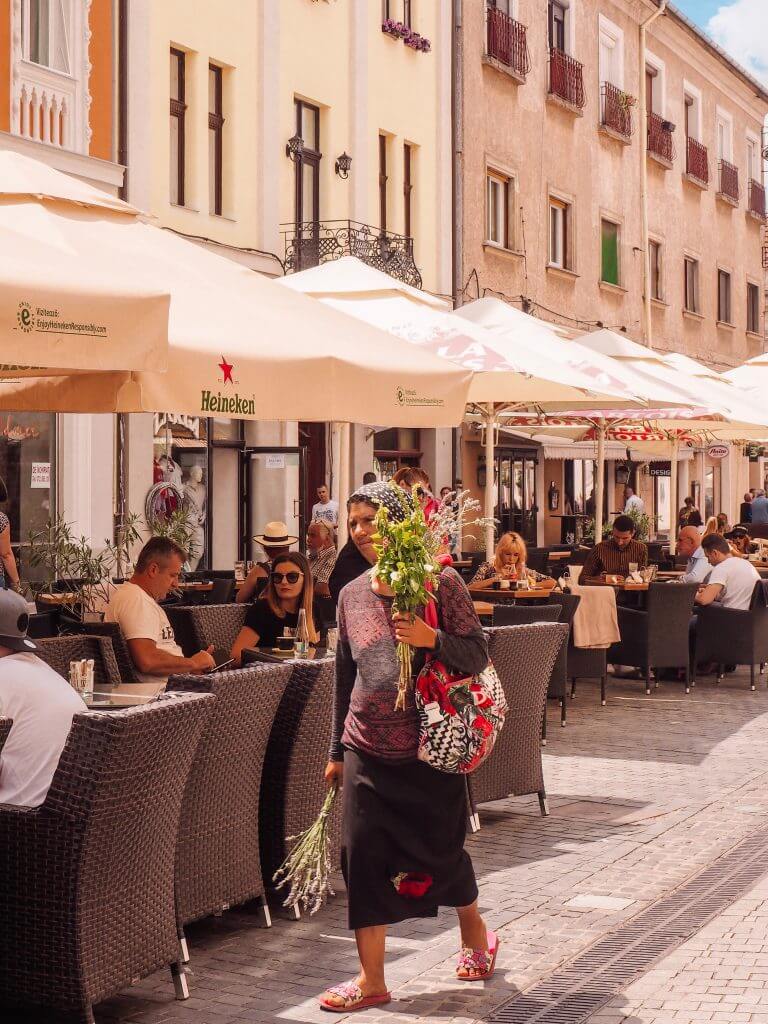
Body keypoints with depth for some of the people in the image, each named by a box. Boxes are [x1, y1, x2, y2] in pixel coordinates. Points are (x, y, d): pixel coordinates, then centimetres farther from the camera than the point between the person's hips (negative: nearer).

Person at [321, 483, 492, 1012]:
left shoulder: (442, 582, -6)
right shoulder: (352, 593, 7)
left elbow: (477, 656, -8)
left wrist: (432, 638, -27)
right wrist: (337, 751, 18)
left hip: (429, 749, -3)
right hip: (368, 751, 3)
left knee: (442, 850, 10)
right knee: (364, 857, -2)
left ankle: (475, 930, 40)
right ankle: (372, 979, 7)